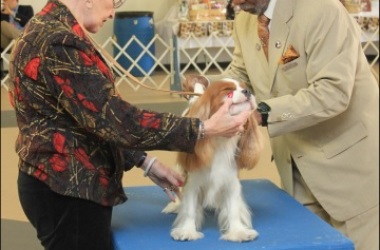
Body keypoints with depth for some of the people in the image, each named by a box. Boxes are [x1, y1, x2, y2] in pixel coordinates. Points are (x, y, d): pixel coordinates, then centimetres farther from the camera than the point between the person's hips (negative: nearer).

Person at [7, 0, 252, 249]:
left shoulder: (50, 29, 11)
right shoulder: (60, 42, -22)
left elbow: (95, 120, 15)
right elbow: (115, 119, -24)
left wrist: (144, 162, 10)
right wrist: (205, 128, -19)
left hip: (66, 184, 10)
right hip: (68, 192, -10)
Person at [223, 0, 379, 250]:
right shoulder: (245, 21, 1)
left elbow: (332, 92, -30)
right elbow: (239, 76, 13)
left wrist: (262, 113, -37)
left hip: (348, 155, -6)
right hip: (297, 161, 7)